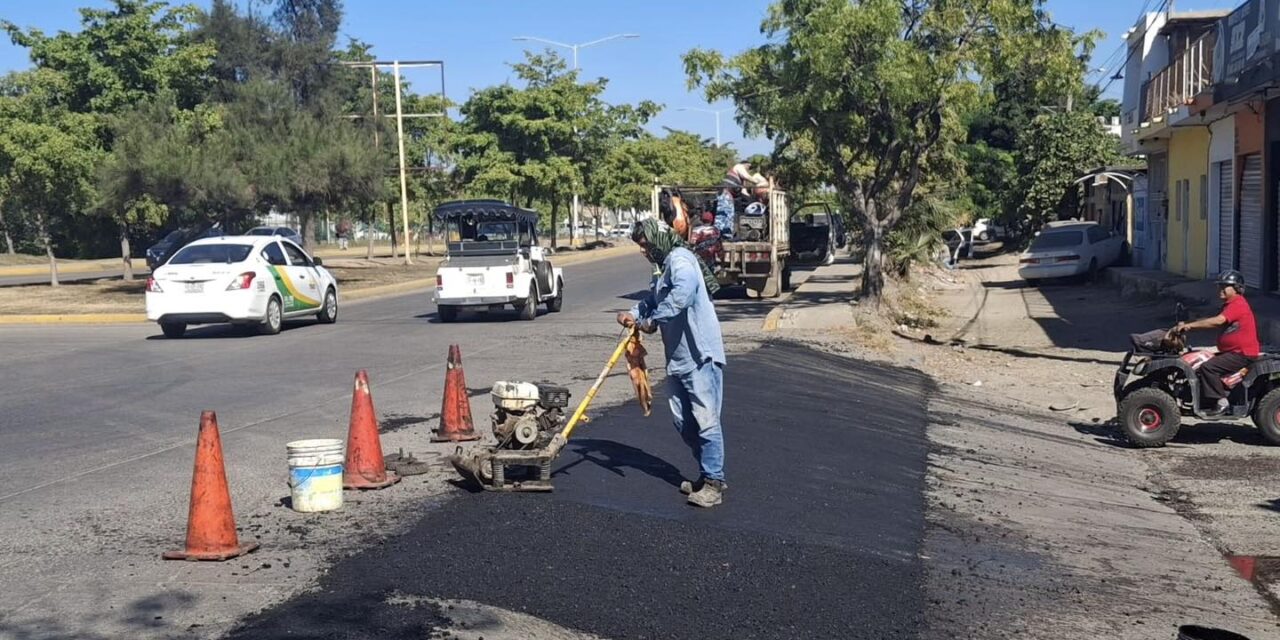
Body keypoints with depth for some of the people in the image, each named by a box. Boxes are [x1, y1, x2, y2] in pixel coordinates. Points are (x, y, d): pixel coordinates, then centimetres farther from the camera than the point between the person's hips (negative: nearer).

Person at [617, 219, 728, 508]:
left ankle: (714, 481, 2)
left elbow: (681, 295, -33)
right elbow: (652, 299, 27)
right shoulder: (666, 267, 19)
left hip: (700, 357, -11)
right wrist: (634, 314, 6)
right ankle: (708, 473, 26)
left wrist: (651, 320, -21)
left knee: (706, 421, -5)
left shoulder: (681, 261, -14)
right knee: (683, 421, 14)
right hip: (677, 359, 11)